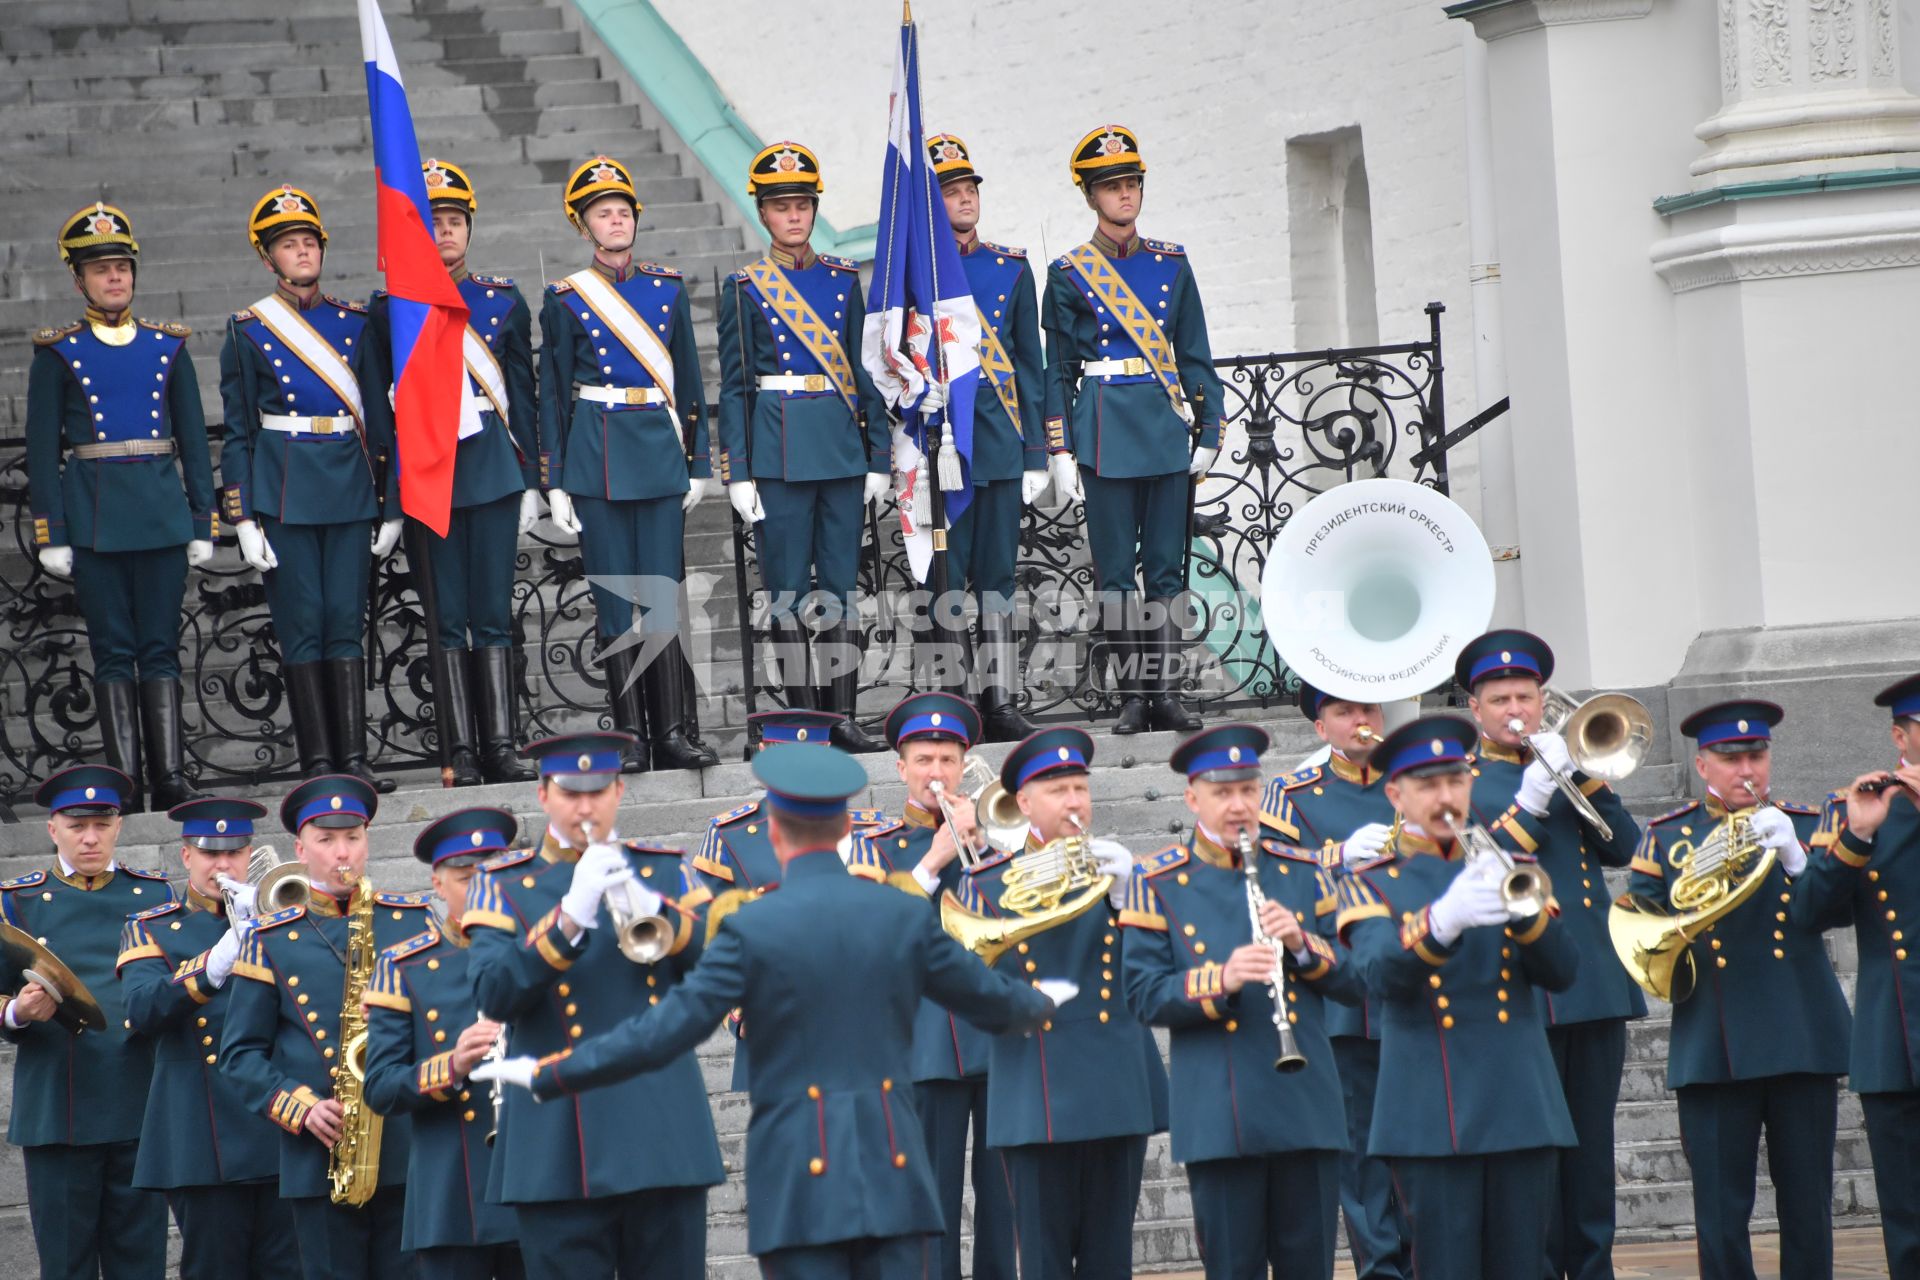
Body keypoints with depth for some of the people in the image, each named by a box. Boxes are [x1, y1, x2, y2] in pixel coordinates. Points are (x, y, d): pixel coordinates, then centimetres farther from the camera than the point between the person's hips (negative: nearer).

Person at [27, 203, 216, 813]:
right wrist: (51, 535, -5)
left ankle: (171, 778, 1)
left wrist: (202, 522, 6)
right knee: (113, 652, 0)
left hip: (161, 513, 2)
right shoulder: (57, 353, 3)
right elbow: (42, 450, 2)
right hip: (94, 520, -2)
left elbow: (193, 440, 12)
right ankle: (124, 783, 1)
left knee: (161, 648, 1)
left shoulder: (167, 347, 10)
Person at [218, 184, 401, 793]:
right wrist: (243, 518, -6)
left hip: (348, 490, 2)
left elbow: (379, 417, 12)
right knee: (301, 626, -2)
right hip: (284, 491, -2)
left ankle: (354, 758, 1)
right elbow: (237, 434, 1)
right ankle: (318, 762, 0)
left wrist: (392, 503, 8)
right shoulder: (249, 330, 2)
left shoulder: (353, 323, 9)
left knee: (346, 624, 1)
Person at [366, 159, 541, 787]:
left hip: (493, 467, 1)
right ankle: (462, 752, 2)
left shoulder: (504, 300, 8)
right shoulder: (390, 306, 3)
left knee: (493, 613, 1)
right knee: (448, 616, 0)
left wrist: (529, 479, 5)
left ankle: (501, 747, 3)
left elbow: (522, 396, 10)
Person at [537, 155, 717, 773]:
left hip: (660, 454, 2)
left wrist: (698, 463, 8)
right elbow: (552, 395, 3)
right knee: (615, 599, 0)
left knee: (665, 594, -1)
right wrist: (556, 483, -1)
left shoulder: (668, 288, 9)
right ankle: (630, 735, 4)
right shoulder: (565, 299, 2)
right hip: (596, 459, -2)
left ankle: (674, 732, 2)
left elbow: (688, 381, 13)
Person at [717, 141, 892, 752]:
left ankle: (843, 717, 6)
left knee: (840, 586, 3)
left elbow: (866, 370, 11)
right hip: (779, 449, -3)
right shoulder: (745, 289, 1)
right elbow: (734, 386, 0)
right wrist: (738, 474, -6)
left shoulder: (843, 280, 10)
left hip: (842, 448, 3)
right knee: (788, 591, -1)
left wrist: (879, 456, 5)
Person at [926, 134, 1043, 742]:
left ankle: (1001, 703, 10)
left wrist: (1035, 452, 7)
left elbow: (1030, 365, 11)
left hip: (1000, 440, 3)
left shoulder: (1011, 268, 10)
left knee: (997, 576, 6)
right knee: (945, 579, -3)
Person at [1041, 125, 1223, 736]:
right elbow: (1058, 370, 3)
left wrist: (1209, 429, 4)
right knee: (1116, 570, -1)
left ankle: (1165, 692, 6)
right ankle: (1132, 696, 4)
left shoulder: (1171, 263, 9)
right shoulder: (1070, 274, 2)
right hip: (1106, 430, -3)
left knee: (1167, 566, 3)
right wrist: (1059, 450, -2)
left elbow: (1194, 354, 11)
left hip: (1166, 428, 3)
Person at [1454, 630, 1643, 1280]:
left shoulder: (1570, 763, 18)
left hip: (1596, 980, 4)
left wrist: (1584, 772, -7)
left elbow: (1623, 848, 5)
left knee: (1592, 1146, 7)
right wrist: (1531, 797, -20)